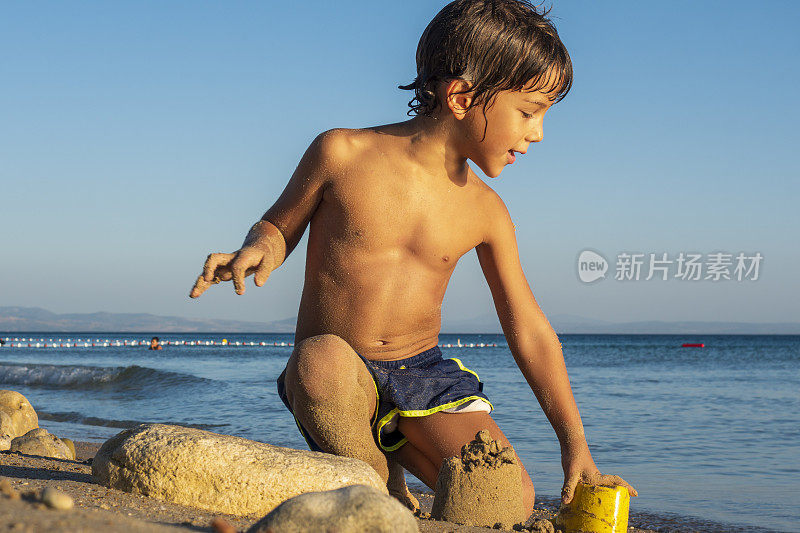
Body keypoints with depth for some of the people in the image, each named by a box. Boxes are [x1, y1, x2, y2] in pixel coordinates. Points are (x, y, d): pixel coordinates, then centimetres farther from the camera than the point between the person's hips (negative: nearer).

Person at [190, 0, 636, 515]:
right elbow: (280, 224, 7)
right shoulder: (342, 154, -9)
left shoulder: (484, 211, 1)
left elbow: (530, 330, 5)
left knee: (511, 500, -20)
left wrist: (574, 443, 1)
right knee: (323, 360, -40)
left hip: (424, 373, 2)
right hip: (340, 374, -2)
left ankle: (398, 443, 10)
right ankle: (386, 491, -11)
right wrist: (260, 247, -20)